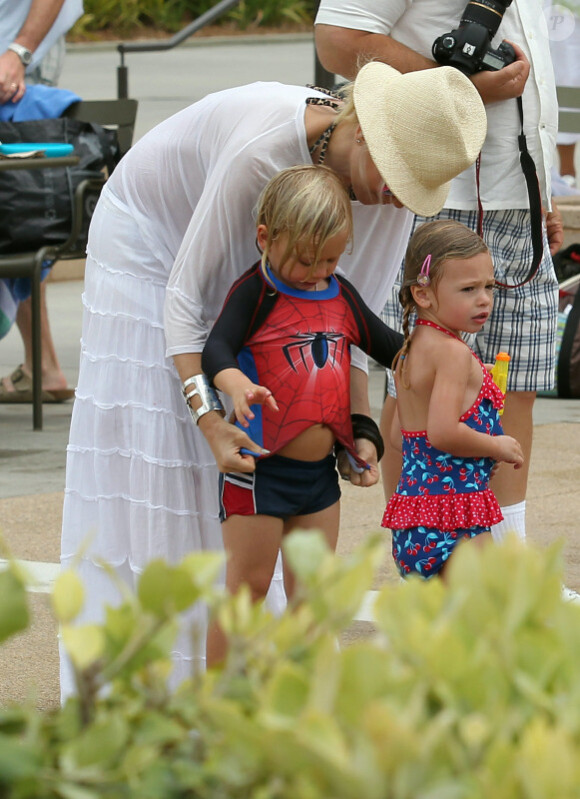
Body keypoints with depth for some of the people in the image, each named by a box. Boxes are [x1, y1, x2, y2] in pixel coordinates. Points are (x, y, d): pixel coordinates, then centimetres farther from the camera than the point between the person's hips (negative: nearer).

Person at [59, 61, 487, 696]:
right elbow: (183, 297, -36)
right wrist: (208, 420, -44)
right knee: (145, 454, -10)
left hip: (242, 261, 6)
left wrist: (357, 425, -24)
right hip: (147, 235, -6)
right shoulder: (263, 148, -41)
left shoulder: (391, 177, -22)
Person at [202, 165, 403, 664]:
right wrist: (236, 383, -45)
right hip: (260, 469, -6)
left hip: (320, 471, 6)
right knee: (248, 586, -1)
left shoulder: (341, 295, 9)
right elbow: (216, 350, -24)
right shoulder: (257, 293, -11)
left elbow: (389, 347, 20)